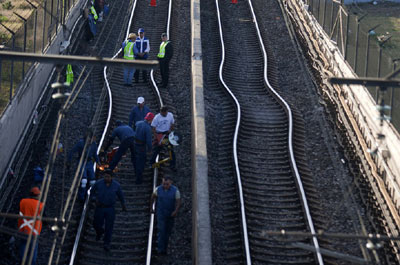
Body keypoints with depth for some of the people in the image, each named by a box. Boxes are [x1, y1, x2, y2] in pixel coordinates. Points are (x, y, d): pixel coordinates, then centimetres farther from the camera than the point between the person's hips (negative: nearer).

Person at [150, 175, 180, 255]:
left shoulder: (175, 190, -12)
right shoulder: (158, 189, -8)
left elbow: (178, 202, -13)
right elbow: (153, 197, 10)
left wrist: (176, 211, -29)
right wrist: (151, 208, 15)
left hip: (171, 214, 1)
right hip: (160, 213, -1)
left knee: (167, 231, 11)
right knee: (161, 230, -13)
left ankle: (164, 248, 27)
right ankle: (160, 250, -14)